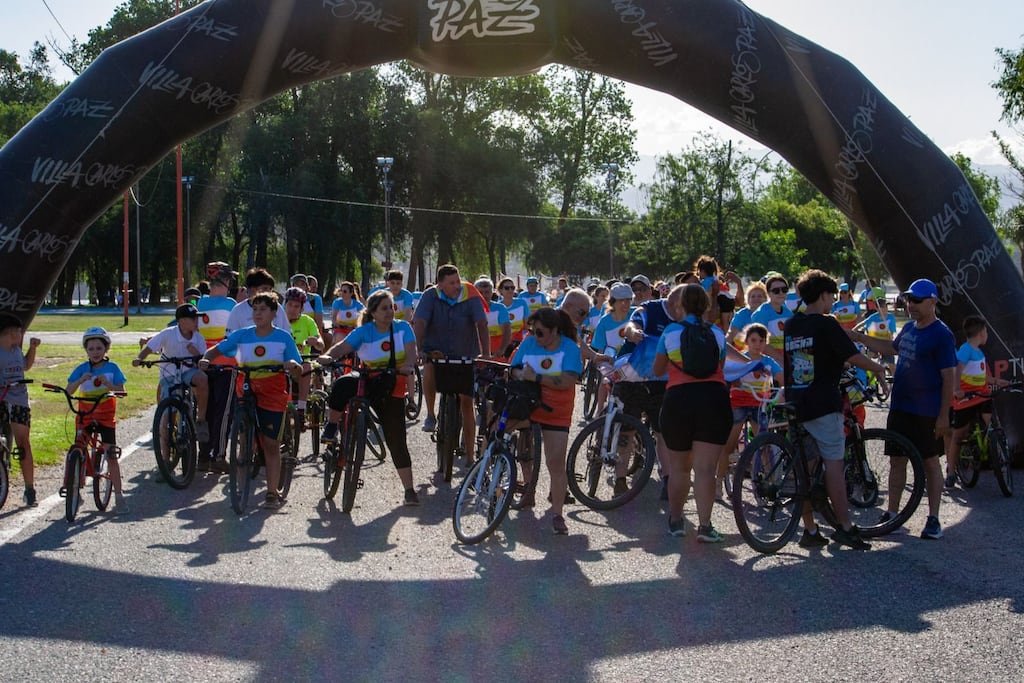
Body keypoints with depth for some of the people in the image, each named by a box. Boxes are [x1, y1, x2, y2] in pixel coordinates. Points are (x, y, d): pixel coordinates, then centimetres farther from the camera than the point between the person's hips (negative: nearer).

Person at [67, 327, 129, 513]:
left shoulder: (112, 368, -1)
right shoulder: (82, 369, 1)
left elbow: (121, 391, -8)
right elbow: (69, 391, -8)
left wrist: (107, 383, -26)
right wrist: (81, 380, -25)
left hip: (105, 415, -1)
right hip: (85, 415, 1)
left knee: (111, 455, -3)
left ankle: (119, 496, 0)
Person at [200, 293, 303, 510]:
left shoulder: (283, 337, 1)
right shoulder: (242, 335, 6)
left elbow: (298, 372, 0)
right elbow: (217, 350, 7)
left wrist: (292, 365, -23)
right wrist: (205, 359, -15)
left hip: (273, 396, -2)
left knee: (271, 444, 1)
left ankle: (273, 492, 8)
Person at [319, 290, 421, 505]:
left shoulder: (403, 328, -4)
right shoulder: (364, 332, -7)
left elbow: (411, 350, -18)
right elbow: (343, 346, -21)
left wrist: (408, 366, -41)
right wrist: (328, 356, -44)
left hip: (393, 389, 0)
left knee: (396, 439, -3)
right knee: (342, 385, -34)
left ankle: (409, 490, 6)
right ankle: (331, 429, -14)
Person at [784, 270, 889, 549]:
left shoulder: (791, 325, 12)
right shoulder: (826, 325, -9)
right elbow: (854, 357, -9)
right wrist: (879, 368, 7)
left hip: (795, 403, 7)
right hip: (822, 403, -7)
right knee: (834, 463, -2)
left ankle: (809, 530, 10)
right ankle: (844, 527, 0)